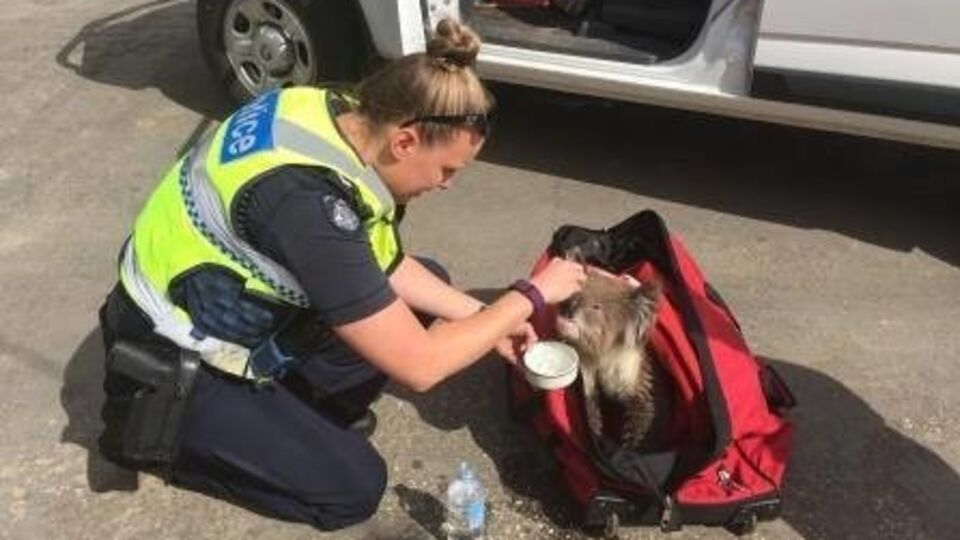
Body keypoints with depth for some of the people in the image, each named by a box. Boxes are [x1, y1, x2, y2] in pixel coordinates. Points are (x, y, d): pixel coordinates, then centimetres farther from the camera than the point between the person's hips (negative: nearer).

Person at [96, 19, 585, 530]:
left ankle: (294, 406, 9)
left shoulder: (340, 118, -12)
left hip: (232, 312, 8)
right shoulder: (306, 198, -37)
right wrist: (531, 295, -19)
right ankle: (161, 430, 7)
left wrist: (482, 316, -2)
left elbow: (382, 267, 3)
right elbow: (419, 365, -31)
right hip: (174, 365, -8)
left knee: (428, 285, 4)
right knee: (354, 488, -3)